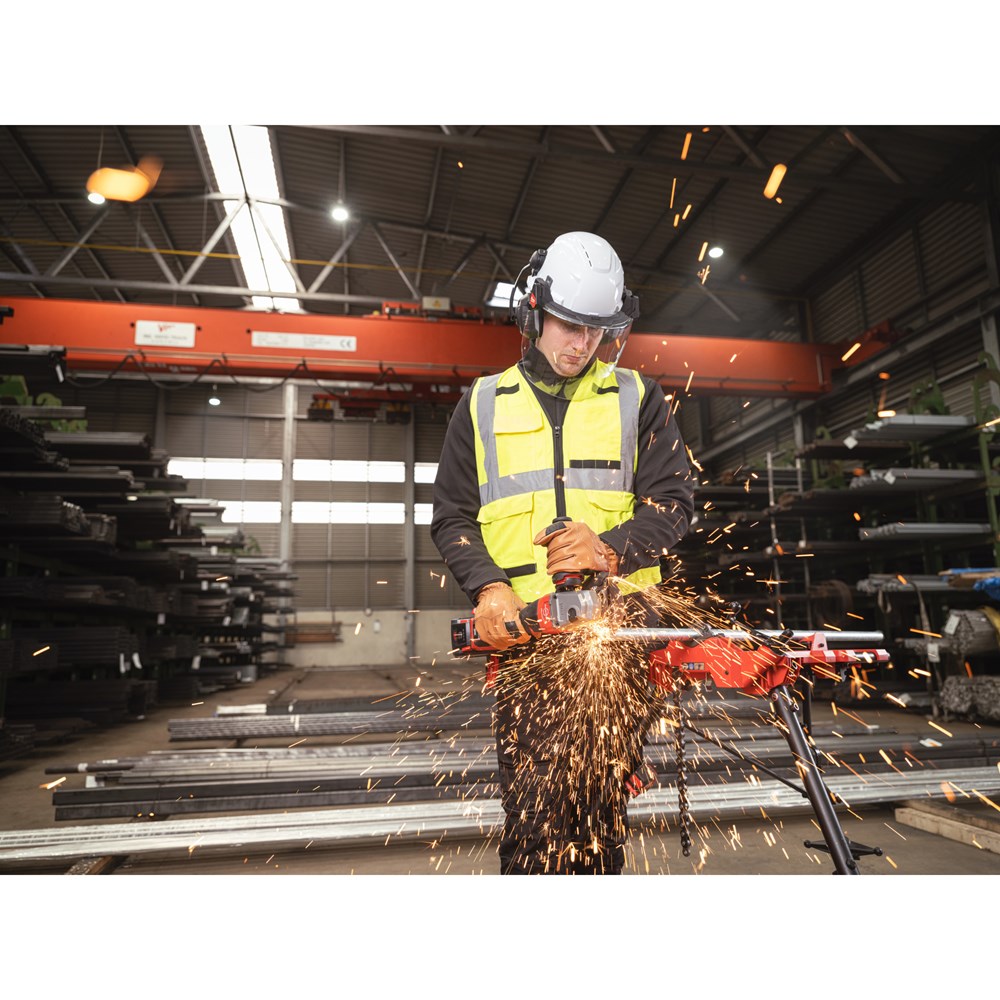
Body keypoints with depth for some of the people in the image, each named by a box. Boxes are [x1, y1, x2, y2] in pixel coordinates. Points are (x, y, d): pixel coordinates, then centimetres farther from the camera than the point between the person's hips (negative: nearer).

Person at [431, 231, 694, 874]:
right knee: (530, 802, -4)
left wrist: (612, 547, -13)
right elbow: (452, 516, 12)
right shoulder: (484, 405, 15)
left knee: (603, 803, 1)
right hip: (523, 629, 1)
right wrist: (487, 585, -6)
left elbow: (674, 501, 6)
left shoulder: (637, 399, 14)